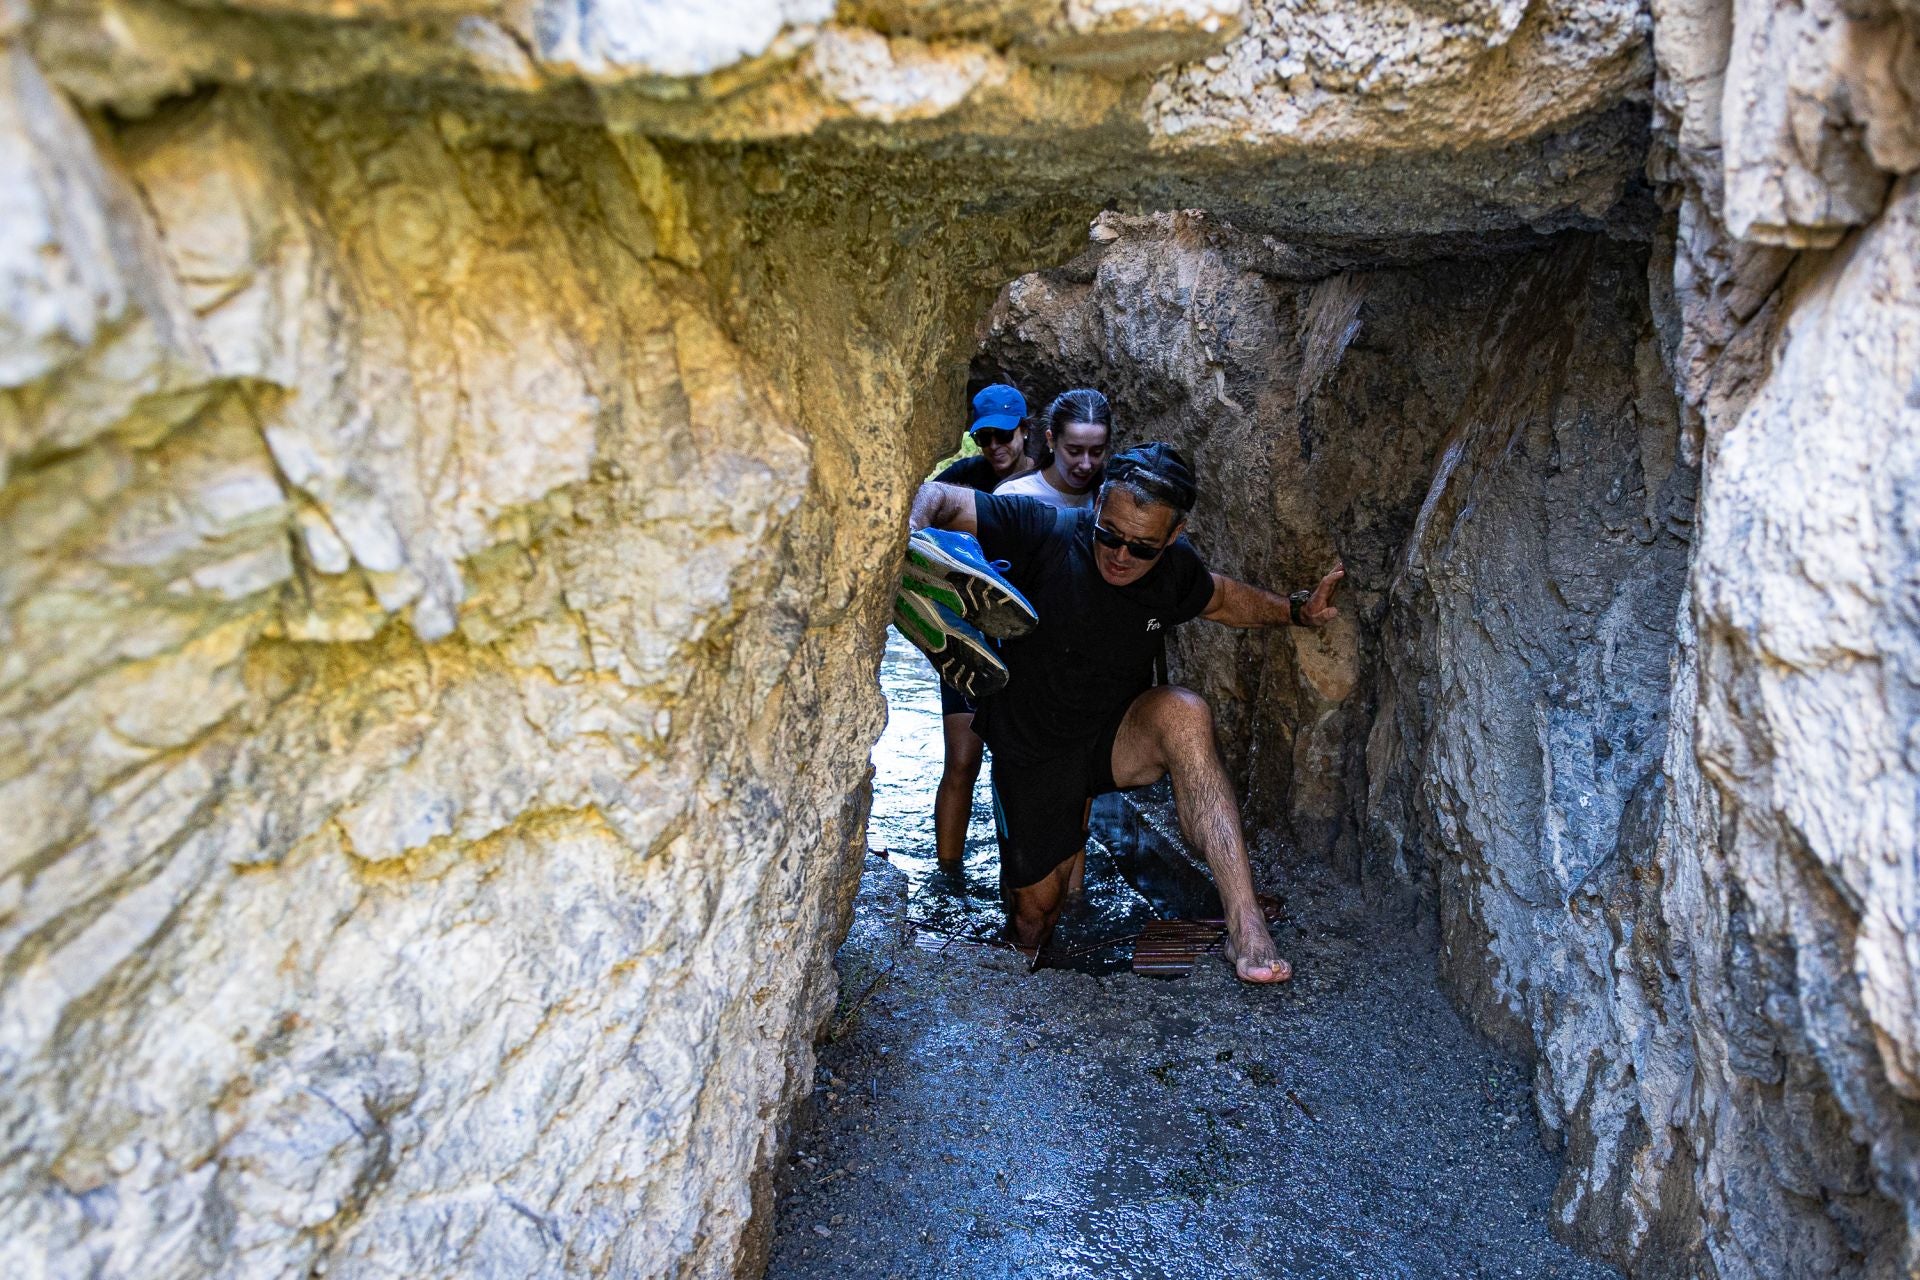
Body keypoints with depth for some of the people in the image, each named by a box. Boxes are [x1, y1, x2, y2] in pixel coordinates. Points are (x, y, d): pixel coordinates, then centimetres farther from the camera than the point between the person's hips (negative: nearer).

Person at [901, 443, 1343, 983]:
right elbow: (938, 499, -25)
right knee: (1034, 915, 5)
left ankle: (1246, 927, -35)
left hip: (1114, 740, 2)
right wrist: (911, 534, -46)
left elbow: (1221, 595, 15)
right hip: (1033, 752, -1)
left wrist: (1294, 609, 6)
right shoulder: (1045, 533, -23)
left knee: (1183, 711, -33)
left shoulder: (1175, 570, -10)